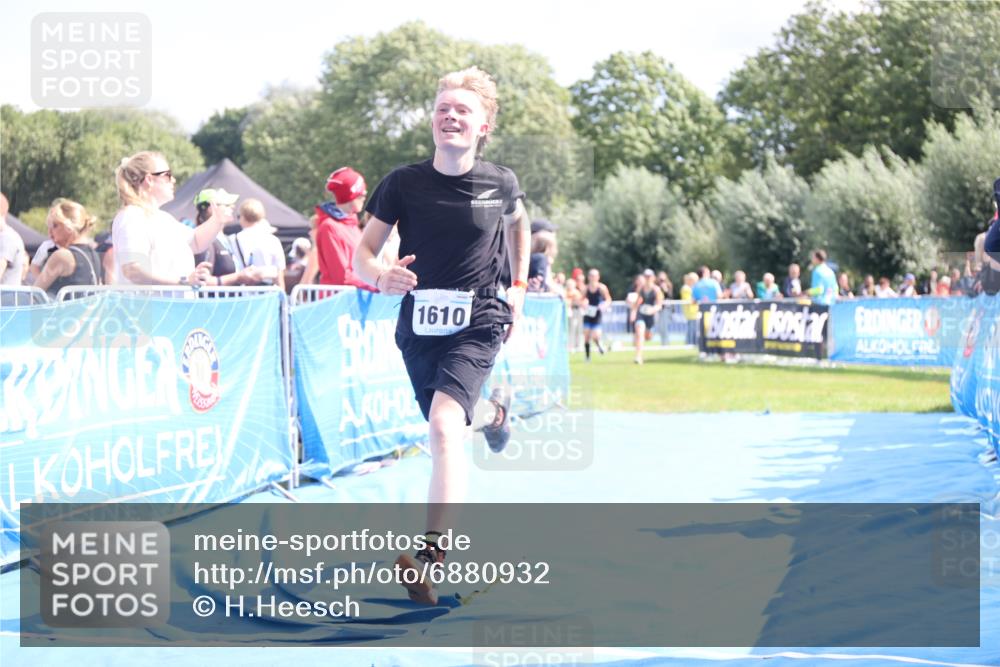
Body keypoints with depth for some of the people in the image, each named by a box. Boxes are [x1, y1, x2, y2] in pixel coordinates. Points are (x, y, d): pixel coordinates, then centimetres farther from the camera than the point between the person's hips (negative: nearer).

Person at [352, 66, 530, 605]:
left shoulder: (500, 184, -5)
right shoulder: (402, 183, -7)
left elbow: (517, 223, 19)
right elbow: (362, 252, -4)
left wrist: (518, 286, 13)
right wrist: (380, 274, -27)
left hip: (477, 323, -3)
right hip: (418, 323, 3)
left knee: (444, 427, -24)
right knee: (448, 425, 20)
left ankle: (431, 553, -29)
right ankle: (492, 411, 58)